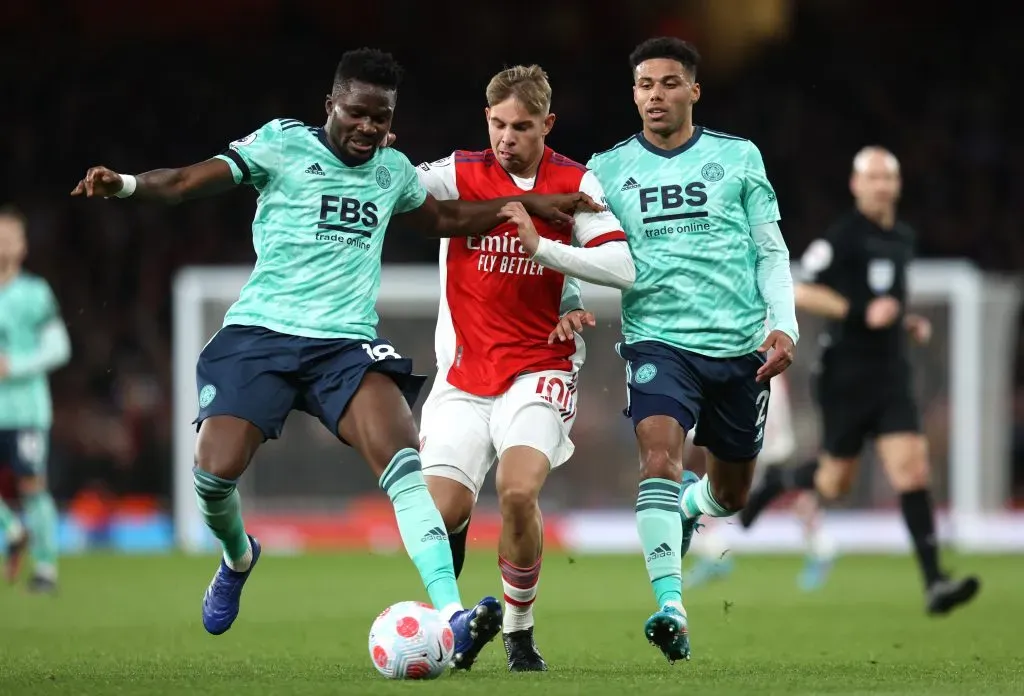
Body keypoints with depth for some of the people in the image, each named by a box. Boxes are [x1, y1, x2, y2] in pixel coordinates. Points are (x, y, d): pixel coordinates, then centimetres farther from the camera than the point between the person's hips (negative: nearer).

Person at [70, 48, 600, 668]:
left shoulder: (391, 169, 16)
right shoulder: (283, 145, 1)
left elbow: (447, 219, 36)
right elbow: (186, 183, -7)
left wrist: (532, 205, 32)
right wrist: (126, 185, -27)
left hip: (347, 342, 3)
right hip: (261, 333, -3)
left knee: (404, 460, -22)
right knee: (216, 470, -17)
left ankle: (451, 617, -32)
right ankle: (238, 558, 22)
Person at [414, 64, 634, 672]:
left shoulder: (575, 184, -2)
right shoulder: (460, 174, -1)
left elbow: (623, 267, -11)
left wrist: (541, 246, -21)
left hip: (541, 367, -1)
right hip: (465, 372, 1)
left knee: (519, 491, -23)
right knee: (441, 511, -10)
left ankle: (520, 632, -2)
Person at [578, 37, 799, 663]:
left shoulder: (738, 158, 6)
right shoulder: (607, 170, 7)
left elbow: (771, 251, 8)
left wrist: (784, 325, -4)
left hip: (740, 346, 2)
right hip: (657, 339, -2)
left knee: (732, 494, 13)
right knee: (660, 450, -28)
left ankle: (687, 506, 51)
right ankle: (671, 608, -32)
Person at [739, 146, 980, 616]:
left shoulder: (902, 238, 13)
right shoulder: (841, 236, -10)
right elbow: (800, 293, -13)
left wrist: (909, 323, 11)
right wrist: (860, 312, -21)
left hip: (892, 374, 5)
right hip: (846, 376, -5)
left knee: (911, 470, -9)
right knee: (835, 483, 5)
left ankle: (934, 584, -14)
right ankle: (773, 485, 39)